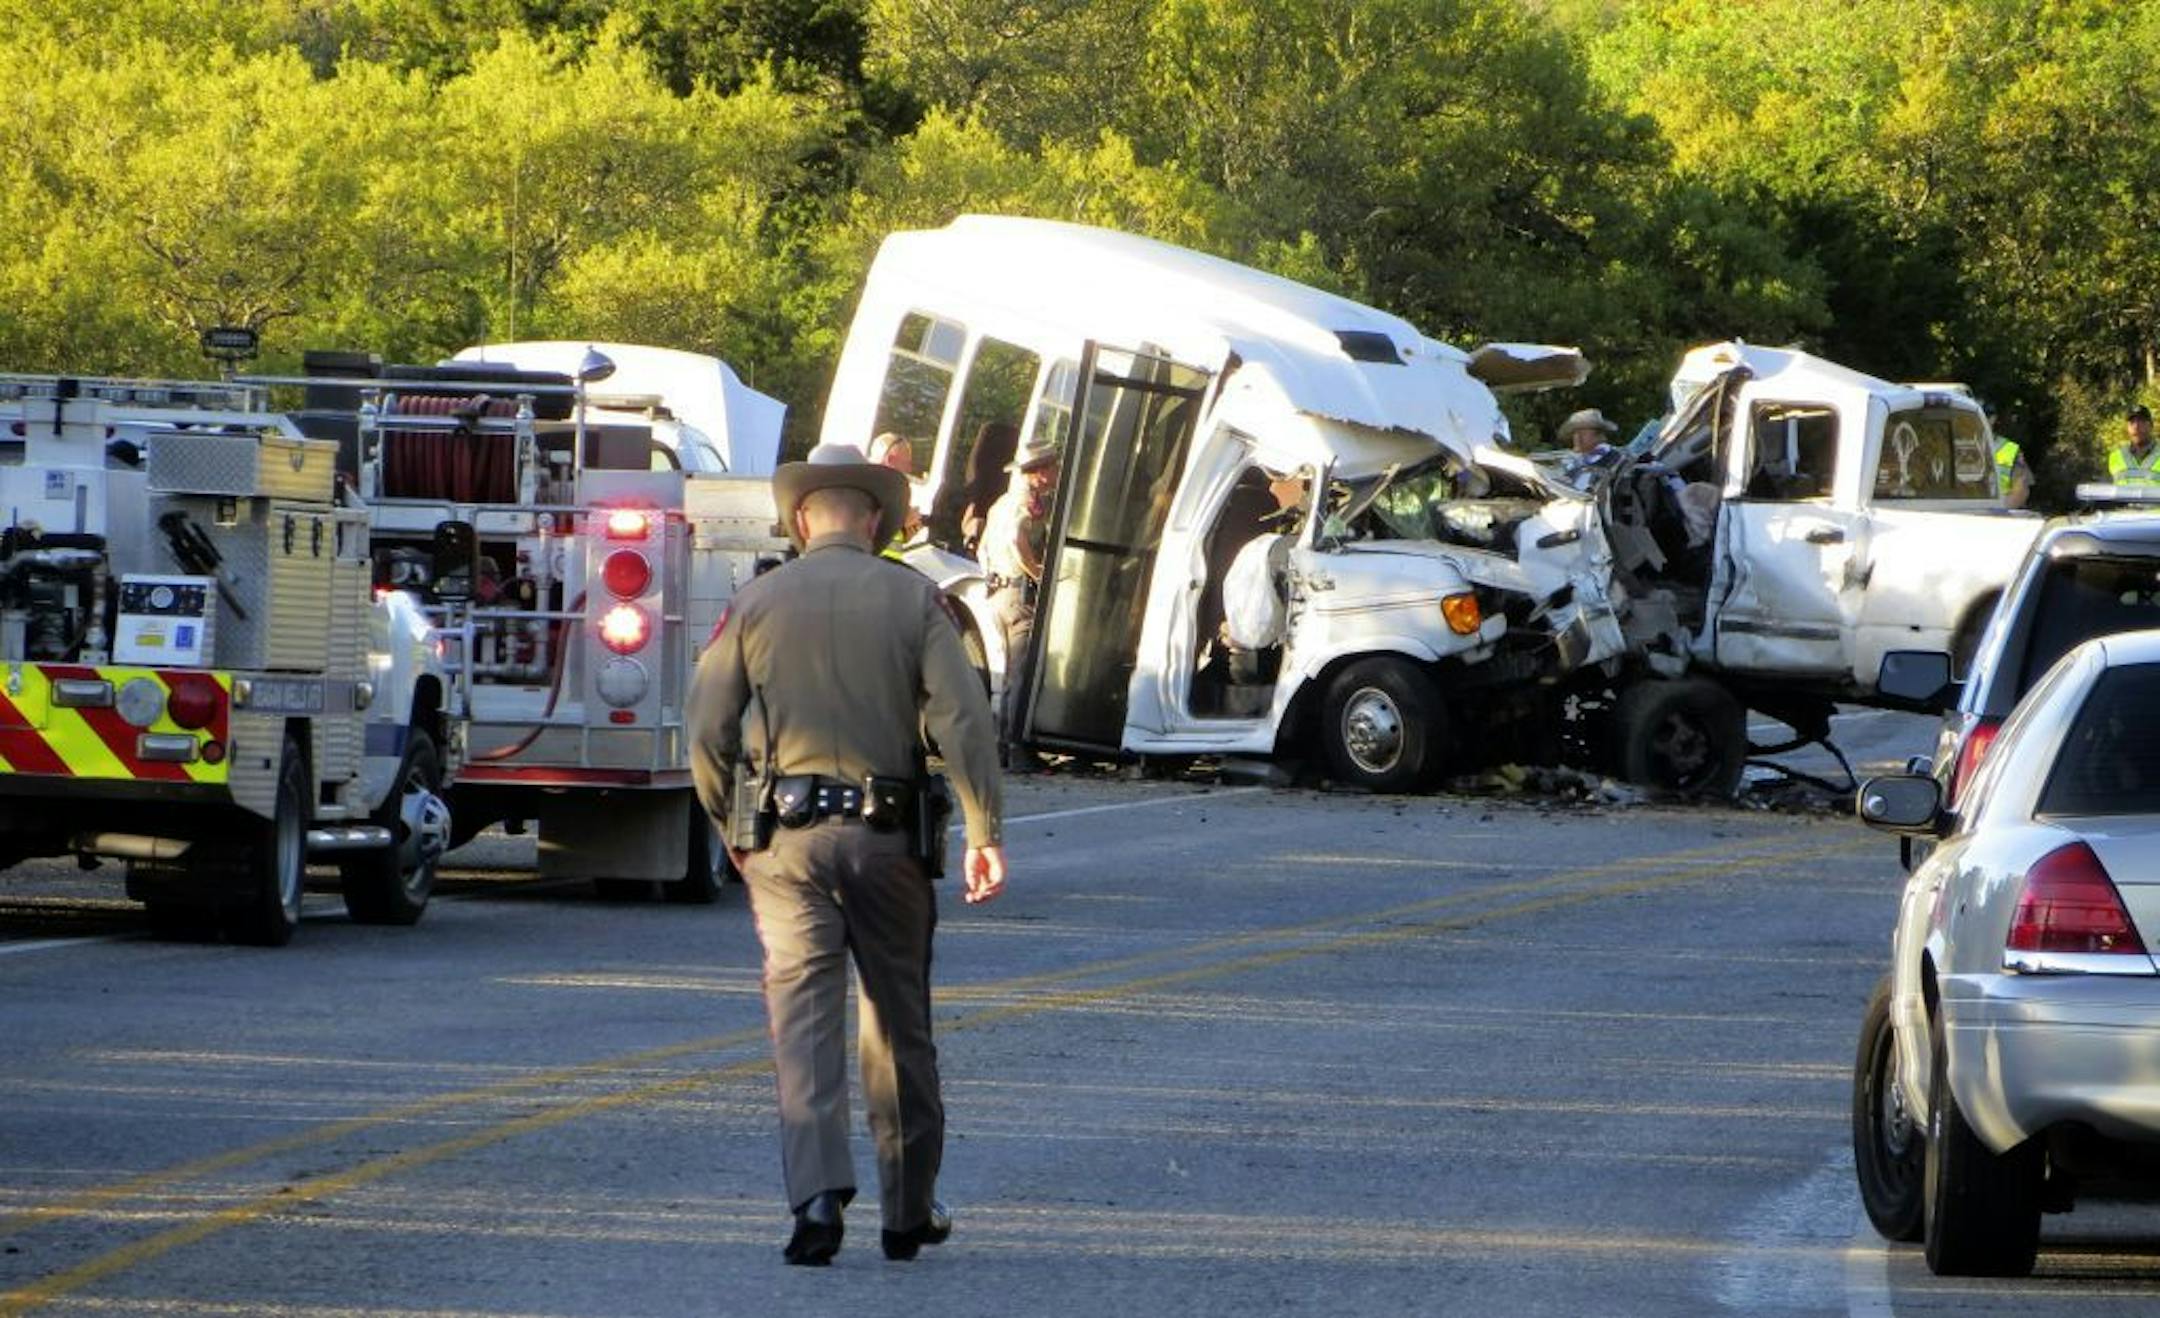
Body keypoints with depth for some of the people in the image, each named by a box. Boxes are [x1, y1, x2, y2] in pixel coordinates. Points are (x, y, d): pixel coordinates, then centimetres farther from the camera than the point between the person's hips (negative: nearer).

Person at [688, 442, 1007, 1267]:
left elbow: (709, 734, 1)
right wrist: (984, 833, -4)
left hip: (787, 835, 0)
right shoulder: (911, 599, 1)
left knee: (804, 1014, -3)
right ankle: (908, 1210, 20)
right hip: (887, 831, 0)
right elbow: (964, 721, -7)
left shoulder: (757, 603, 3)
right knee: (899, 1021, 12)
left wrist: (731, 832, 14)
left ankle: (817, 1192, -20)